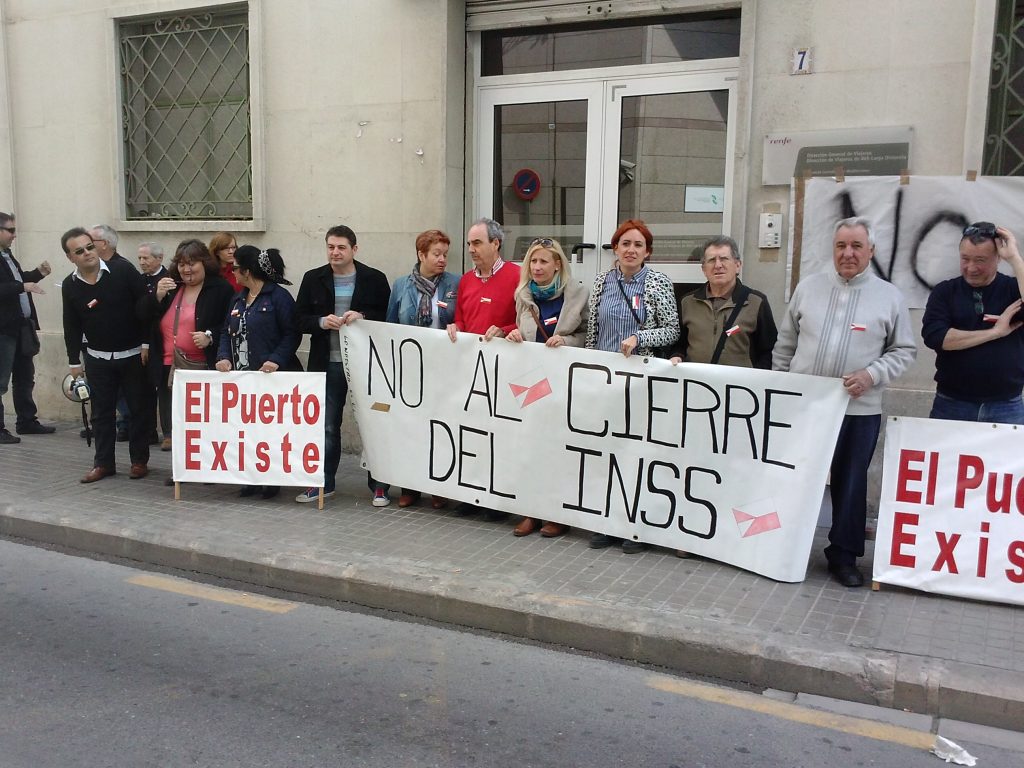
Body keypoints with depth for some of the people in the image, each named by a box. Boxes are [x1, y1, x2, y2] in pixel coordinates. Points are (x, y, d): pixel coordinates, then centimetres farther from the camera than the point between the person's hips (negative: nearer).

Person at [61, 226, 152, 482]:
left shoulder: (123, 271, -11)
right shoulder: (70, 286, -1)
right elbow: (72, 327, 7)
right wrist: (74, 361, 6)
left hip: (132, 355, -3)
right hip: (98, 358, 3)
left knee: (139, 408, 4)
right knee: (101, 411, 8)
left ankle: (139, 460, 16)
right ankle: (103, 462, 18)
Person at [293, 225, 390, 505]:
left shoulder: (374, 279, -1)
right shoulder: (313, 279, 6)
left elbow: (389, 316, 0)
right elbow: (300, 319, 5)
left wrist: (362, 316, -17)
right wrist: (322, 322, -14)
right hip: (327, 364, 2)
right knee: (327, 425, 11)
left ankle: (379, 485, 14)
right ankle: (323, 483, 23)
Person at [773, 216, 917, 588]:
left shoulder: (889, 296, 1)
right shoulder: (809, 287, 5)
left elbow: (905, 350, 3)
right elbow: (785, 344, 11)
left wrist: (872, 375, -13)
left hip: (859, 409, -1)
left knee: (850, 484, 8)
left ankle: (843, 556, 21)